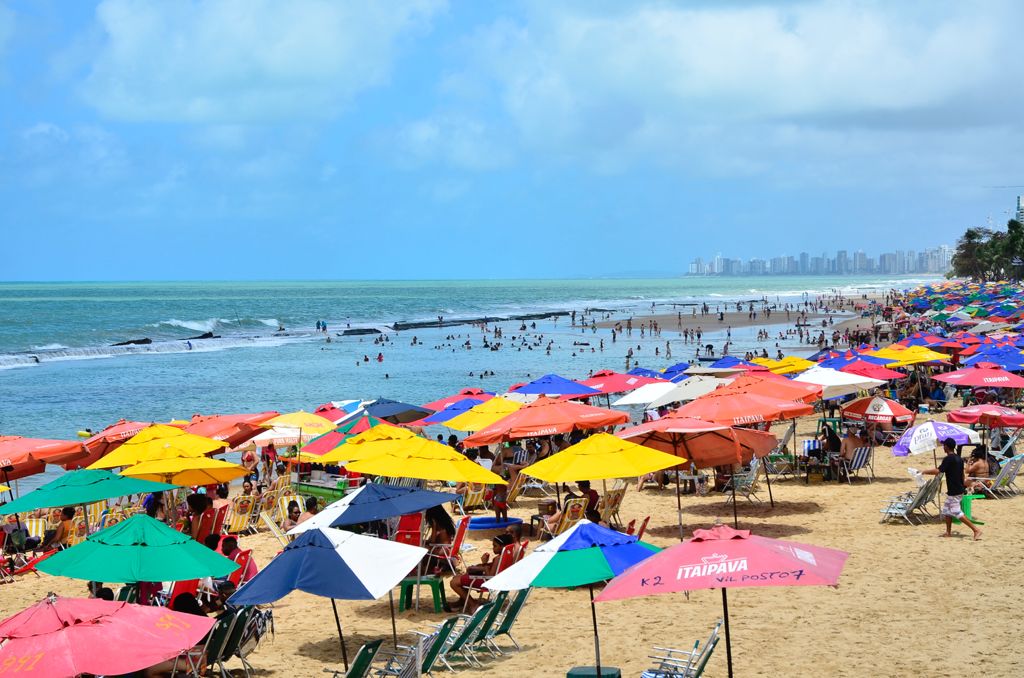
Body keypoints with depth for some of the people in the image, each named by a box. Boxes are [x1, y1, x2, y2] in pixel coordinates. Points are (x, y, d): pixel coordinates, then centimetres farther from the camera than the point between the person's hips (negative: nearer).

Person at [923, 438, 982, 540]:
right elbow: (962, 474, 17)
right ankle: (948, 532, 21)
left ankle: (976, 530, -12)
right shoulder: (959, 458, 11)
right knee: (946, 510, 18)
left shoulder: (948, 459, -17)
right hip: (959, 489, 9)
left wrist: (925, 471, -11)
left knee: (957, 513, -8)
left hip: (954, 492, -9)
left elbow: (938, 471, -25)